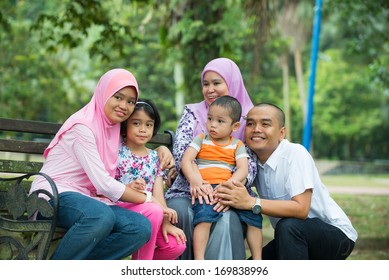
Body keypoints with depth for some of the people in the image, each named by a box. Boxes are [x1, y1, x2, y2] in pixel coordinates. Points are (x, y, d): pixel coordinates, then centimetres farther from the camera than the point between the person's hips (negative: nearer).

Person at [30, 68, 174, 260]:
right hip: (54, 194, -8)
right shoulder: (83, 126, -13)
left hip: (84, 198, 8)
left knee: (142, 228, -17)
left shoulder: (114, 128, 13)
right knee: (102, 216, -39)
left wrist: (160, 149, 11)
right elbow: (103, 184, -18)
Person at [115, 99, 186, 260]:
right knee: (154, 210, -35)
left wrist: (165, 222, -8)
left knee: (176, 245, -15)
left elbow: (158, 194, 5)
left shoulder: (154, 157, 14)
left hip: (145, 207, 5)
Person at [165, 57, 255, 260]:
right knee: (181, 211, -32)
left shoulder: (246, 120, 9)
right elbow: (181, 150, -5)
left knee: (227, 221, -33)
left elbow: (250, 164, -1)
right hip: (187, 191, 1)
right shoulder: (192, 112, 11)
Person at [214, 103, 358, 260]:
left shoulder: (295, 154, -23)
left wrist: (250, 202, -38)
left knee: (288, 226, -34)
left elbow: (301, 209, -32)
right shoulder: (251, 159, -2)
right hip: (296, 238, 7)